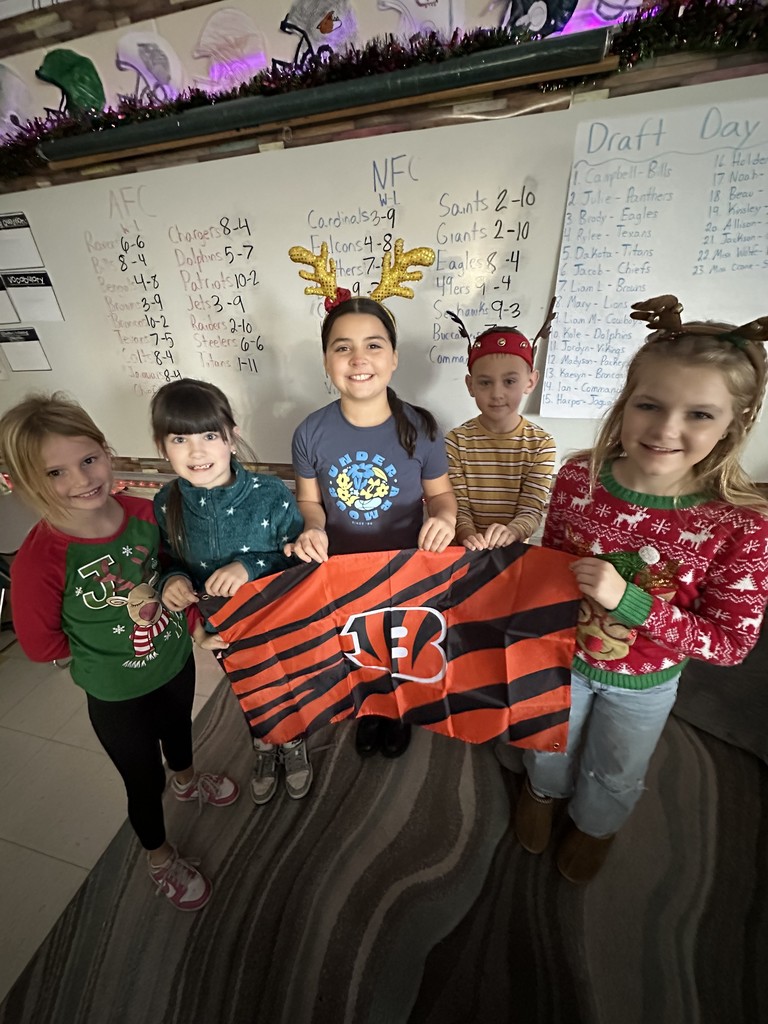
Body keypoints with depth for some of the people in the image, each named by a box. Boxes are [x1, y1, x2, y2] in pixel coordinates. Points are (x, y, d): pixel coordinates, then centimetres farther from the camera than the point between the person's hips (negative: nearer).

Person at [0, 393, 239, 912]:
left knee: (179, 728, 33)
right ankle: (160, 857, 54)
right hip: (118, 695, -3)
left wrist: (189, 622, -3)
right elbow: (42, 645, -15)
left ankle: (187, 780, 69)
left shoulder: (144, 513, -19)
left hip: (177, 661, 4)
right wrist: (107, 637, -10)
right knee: (145, 780, 21)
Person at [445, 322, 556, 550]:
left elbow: (532, 510, -6)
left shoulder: (542, 445, -2)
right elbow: (458, 507, -5)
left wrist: (511, 532, -27)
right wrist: (468, 535, -25)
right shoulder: (456, 441, -3)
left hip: (513, 550, 1)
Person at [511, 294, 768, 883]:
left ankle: (596, 826, 66)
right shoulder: (579, 478, -23)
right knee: (550, 745, 30)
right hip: (562, 656, 1)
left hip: (644, 683, 0)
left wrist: (629, 603, -35)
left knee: (616, 774, 31)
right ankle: (544, 792, 67)